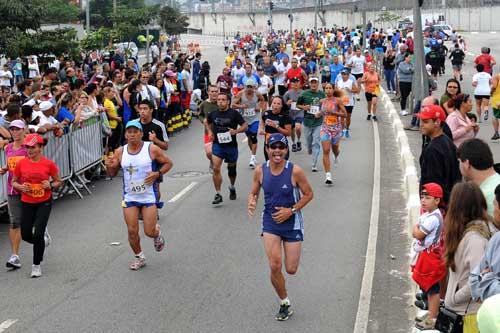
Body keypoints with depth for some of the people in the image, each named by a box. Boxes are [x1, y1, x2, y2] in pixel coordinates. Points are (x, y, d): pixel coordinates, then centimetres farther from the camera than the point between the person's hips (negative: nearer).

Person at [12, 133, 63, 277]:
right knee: (26, 235, 5)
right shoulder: (21, 164, -3)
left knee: (38, 234, -10)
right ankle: (42, 241, 41)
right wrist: (20, 187, -13)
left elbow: (58, 182, 3)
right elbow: (14, 181, 8)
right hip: (27, 203, 3)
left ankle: (36, 265, 6)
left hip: (44, 203, -3)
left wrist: (51, 185, -18)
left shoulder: (48, 164, -8)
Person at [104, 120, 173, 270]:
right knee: (132, 231, 1)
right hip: (129, 197, 3)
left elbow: (168, 163, 1)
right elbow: (112, 174, 9)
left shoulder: (151, 149, -9)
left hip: (149, 196, -3)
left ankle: (157, 233, 34)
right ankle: (139, 257, 24)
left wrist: (157, 174, -15)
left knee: (149, 231, -3)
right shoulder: (120, 152, -1)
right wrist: (109, 166, -13)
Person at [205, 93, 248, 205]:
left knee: (231, 169, 16)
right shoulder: (213, 114, 1)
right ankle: (218, 194, -11)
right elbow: (207, 122, 22)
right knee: (216, 168, -15)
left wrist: (236, 131, -24)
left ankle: (232, 188, 44)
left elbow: (245, 126, -6)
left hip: (231, 145, -1)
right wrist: (210, 132, 5)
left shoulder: (234, 113, -8)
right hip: (217, 144, 1)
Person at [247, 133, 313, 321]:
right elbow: (253, 193, 6)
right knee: (274, 267, -10)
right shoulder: (260, 171, -7)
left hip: (292, 222, -1)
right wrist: (252, 203, -16)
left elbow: (308, 194, -5)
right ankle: (285, 304, 12)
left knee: (291, 269, 0)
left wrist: (290, 210, -15)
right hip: (270, 222, 2)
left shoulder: (295, 171, -16)